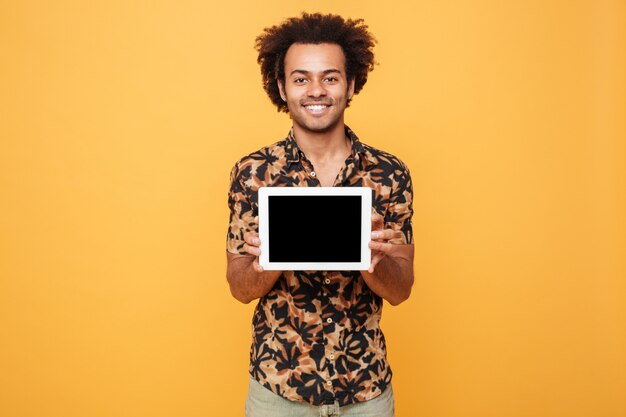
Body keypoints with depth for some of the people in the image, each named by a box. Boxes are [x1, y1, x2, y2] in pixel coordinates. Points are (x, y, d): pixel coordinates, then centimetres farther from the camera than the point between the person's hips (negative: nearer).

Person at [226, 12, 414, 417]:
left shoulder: (390, 173, -9)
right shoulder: (253, 172, -9)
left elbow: (400, 290, -6)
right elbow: (240, 287, -5)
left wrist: (374, 257, -26)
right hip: (277, 382, 0)